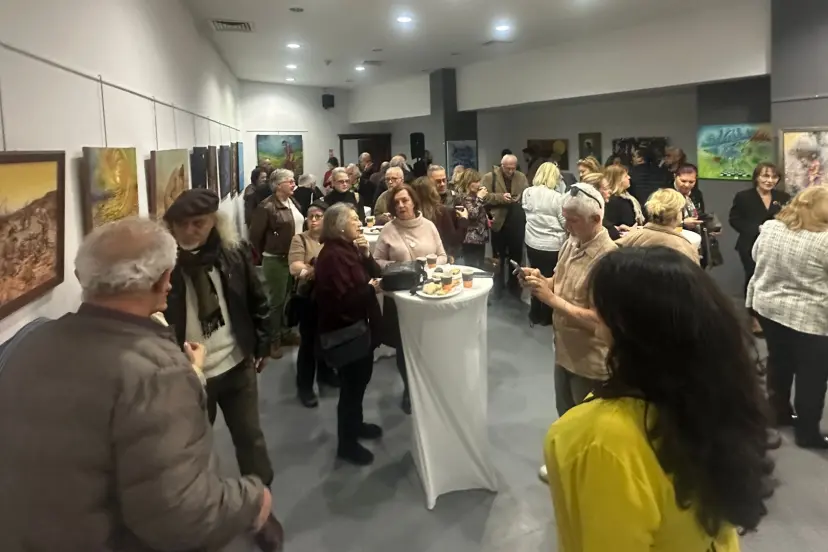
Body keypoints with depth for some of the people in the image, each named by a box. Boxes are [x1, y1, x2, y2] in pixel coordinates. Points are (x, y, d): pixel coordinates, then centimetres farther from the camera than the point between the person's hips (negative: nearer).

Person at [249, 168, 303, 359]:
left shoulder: (294, 203, 9)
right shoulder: (267, 207, -16)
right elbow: (255, 235, -11)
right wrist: (265, 253, 0)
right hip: (276, 260, -7)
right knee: (277, 301, 1)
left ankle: (285, 333, 31)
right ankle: (273, 341, 13)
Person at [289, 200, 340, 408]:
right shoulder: (299, 239, -5)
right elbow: (295, 268, -19)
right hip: (309, 298, -4)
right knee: (308, 341, 3)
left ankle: (324, 373, 41)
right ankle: (304, 387, 15)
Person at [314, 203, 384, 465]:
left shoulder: (350, 248, 9)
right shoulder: (332, 255, -22)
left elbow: (373, 275, 6)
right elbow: (343, 299, -29)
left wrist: (366, 254, -10)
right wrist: (371, 288, -16)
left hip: (358, 325, 10)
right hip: (344, 330, -10)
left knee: (361, 378, 22)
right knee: (351, 384, 2)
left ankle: (355, 424, 42)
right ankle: (347, 443, 17)